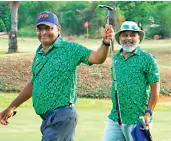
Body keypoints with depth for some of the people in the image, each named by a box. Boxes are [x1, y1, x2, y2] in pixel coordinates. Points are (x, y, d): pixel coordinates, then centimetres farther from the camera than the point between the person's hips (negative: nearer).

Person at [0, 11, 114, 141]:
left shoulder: (70, 49, -7)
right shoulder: (39, 53, 14)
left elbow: (96, 58, -20)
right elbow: (33, 84, 24)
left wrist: (105, 43, -41)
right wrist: (11, 108, 24)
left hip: (62, 116, -7)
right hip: (46, 118, 7)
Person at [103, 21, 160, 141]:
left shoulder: (147, 59, -5)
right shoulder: (115, 58, 12)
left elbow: (155, 89, -7)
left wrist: (148, 113, -13)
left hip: (137, 120, -5)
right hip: (114, 118, 5)